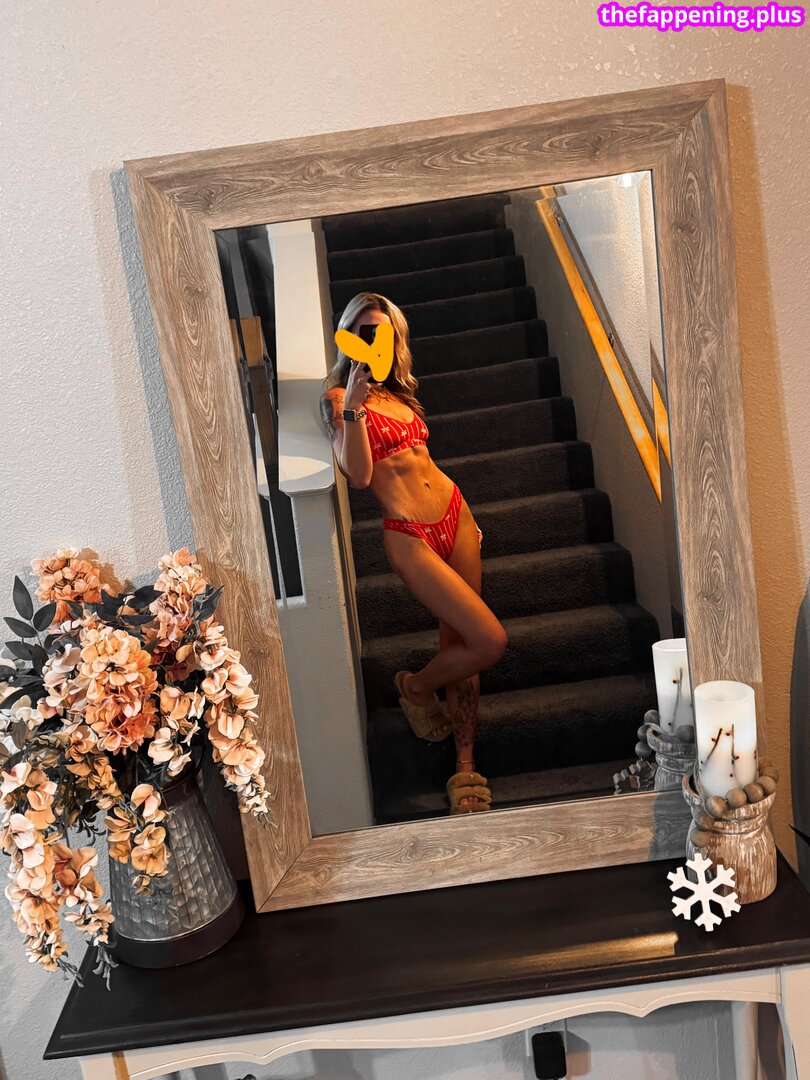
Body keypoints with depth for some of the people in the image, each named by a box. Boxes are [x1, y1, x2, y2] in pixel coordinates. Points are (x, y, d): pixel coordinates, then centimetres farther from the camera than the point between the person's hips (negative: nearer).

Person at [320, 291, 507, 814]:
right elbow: (359, 475, -16)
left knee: (458, 641, 6)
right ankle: (417, 687, 18)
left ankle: (466, 766, 16)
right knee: (491, 641, -12)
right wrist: (353, 407, -26)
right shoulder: (339, 397, -5)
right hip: (410, 536, -7)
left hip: (454, 513, 7)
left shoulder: (400, 391, 17)